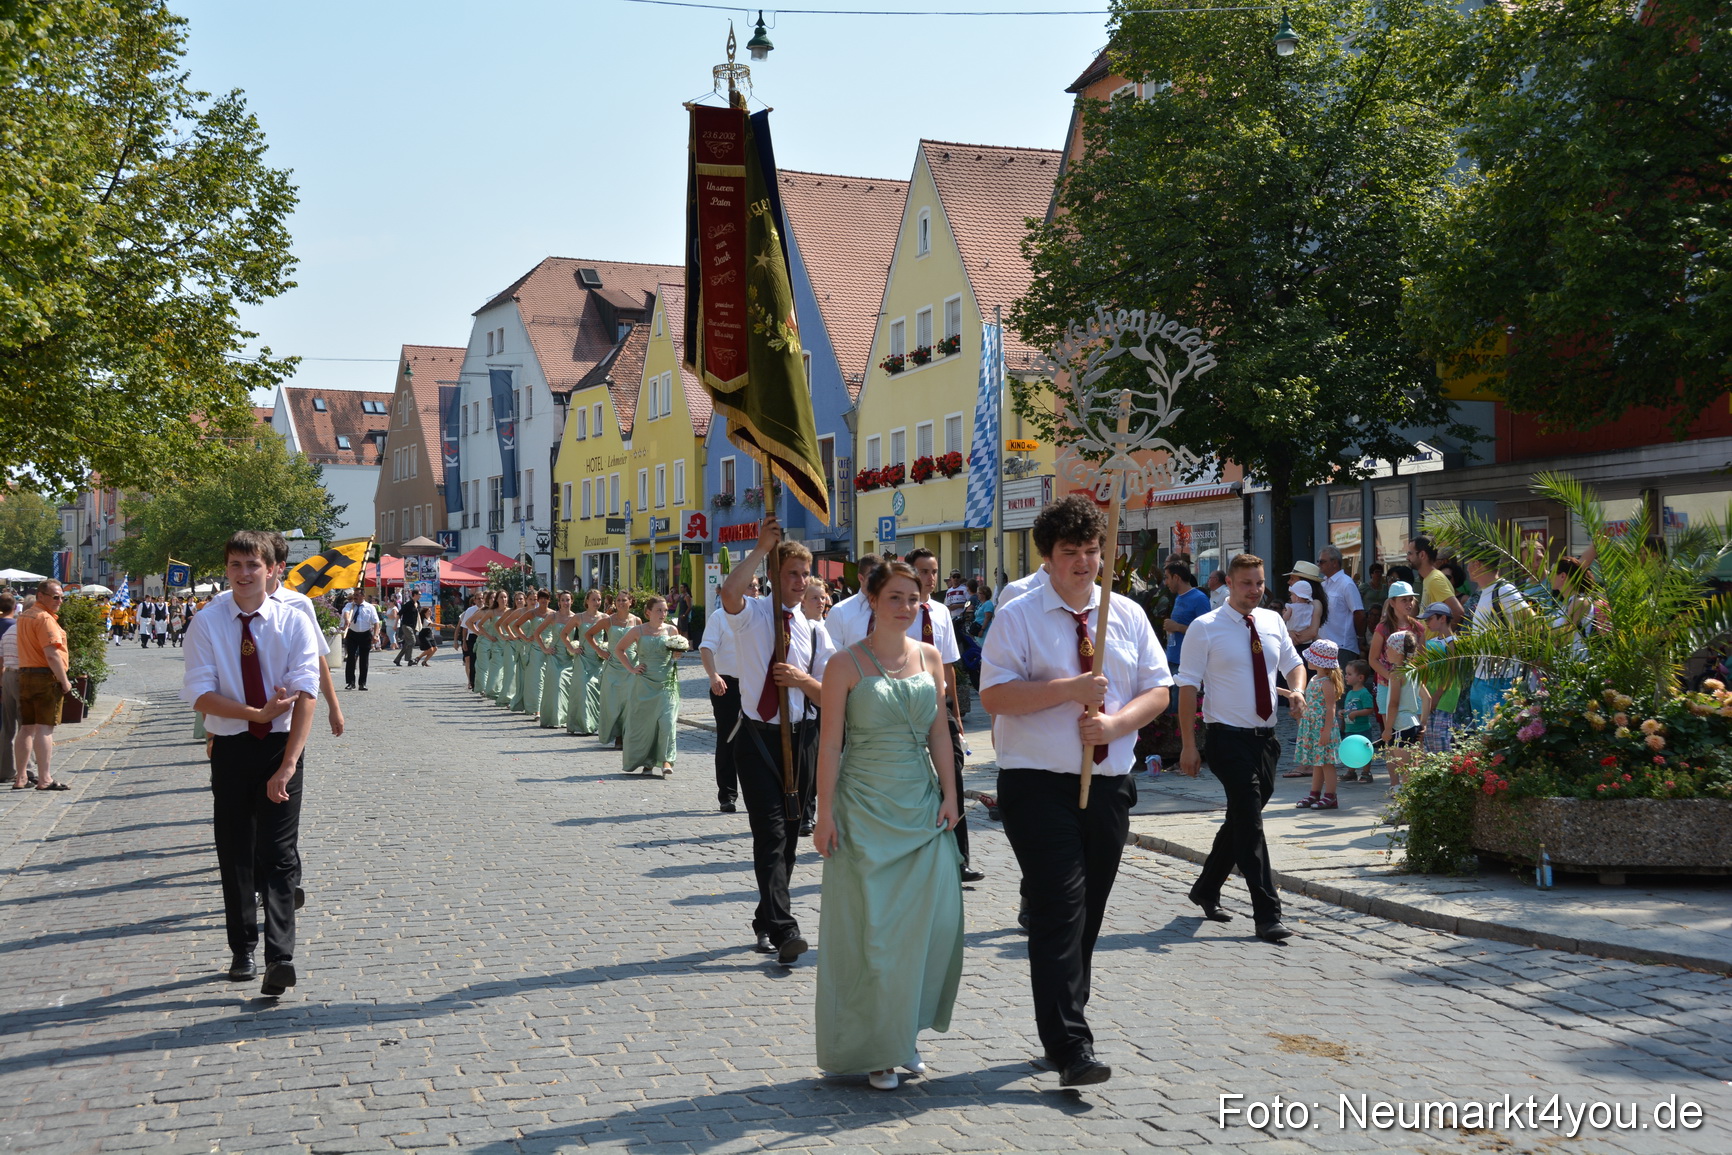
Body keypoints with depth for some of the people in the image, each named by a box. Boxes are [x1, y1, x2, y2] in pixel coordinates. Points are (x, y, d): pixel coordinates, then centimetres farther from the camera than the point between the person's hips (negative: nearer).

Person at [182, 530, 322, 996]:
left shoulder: (294, 622, -5)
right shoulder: (207, 624, -1)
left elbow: (305, 694, -12)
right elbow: (200, 695, -7)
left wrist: (288, 763, -20)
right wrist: (258, 713, -19)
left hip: (281, 746, -2)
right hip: (230, 748, 2)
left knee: (279, 854, -7)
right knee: (235, 854, 10)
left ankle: (280, 957, -10)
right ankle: (242, 950, 22)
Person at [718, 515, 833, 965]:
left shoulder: (814, 631, 9)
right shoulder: (752, 615, -2)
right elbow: (729, 592, -28)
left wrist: (802, 679, -12)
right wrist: (762, 547, -27)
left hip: (798, 739, 5)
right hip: (757, 738, -5)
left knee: (788, 836, 11)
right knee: (771, 833, -14)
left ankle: (766, 922, 26)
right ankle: (784, 931, -19)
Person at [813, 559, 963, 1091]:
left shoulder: (929, 657, 7)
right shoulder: (846, 665, -6)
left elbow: (939, 729, 10)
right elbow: (830, 743, -7)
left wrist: (949, 792, 2)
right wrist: (825, 815, -9)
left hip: (922, 805, 4)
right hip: (866, 808, -4)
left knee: (935, 919, 0)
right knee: (869, 929, 1)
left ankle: (906, 1032, 20)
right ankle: (873, 1046, 15)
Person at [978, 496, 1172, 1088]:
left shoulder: (1128, 615, 10)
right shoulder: (1017, 617, -4)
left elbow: (1157, 689, 7)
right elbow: (994, 695, -13)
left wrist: (1116, 723, -12)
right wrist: (1071, 690, -20)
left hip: (1108, 784, 5)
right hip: (1039, 787, -5)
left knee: (1088, 915, 13)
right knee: (1060, 911, -11)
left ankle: (1061, 1028, 27)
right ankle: (1071, 1049, -10)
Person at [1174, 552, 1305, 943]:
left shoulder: (1272, 622, 9)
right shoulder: (1205, 628, -8)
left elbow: (1293, 663, 21)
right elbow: (1188, 685, -9)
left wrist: (1297, 691, -4)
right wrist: (1188, 745, -14)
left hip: (1265, 736, 6)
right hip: (1228, 738, -6)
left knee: (1241, 819, 15)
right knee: (1249, 822, -11)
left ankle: (1206, 889, 34)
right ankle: (1267, 914, -10)